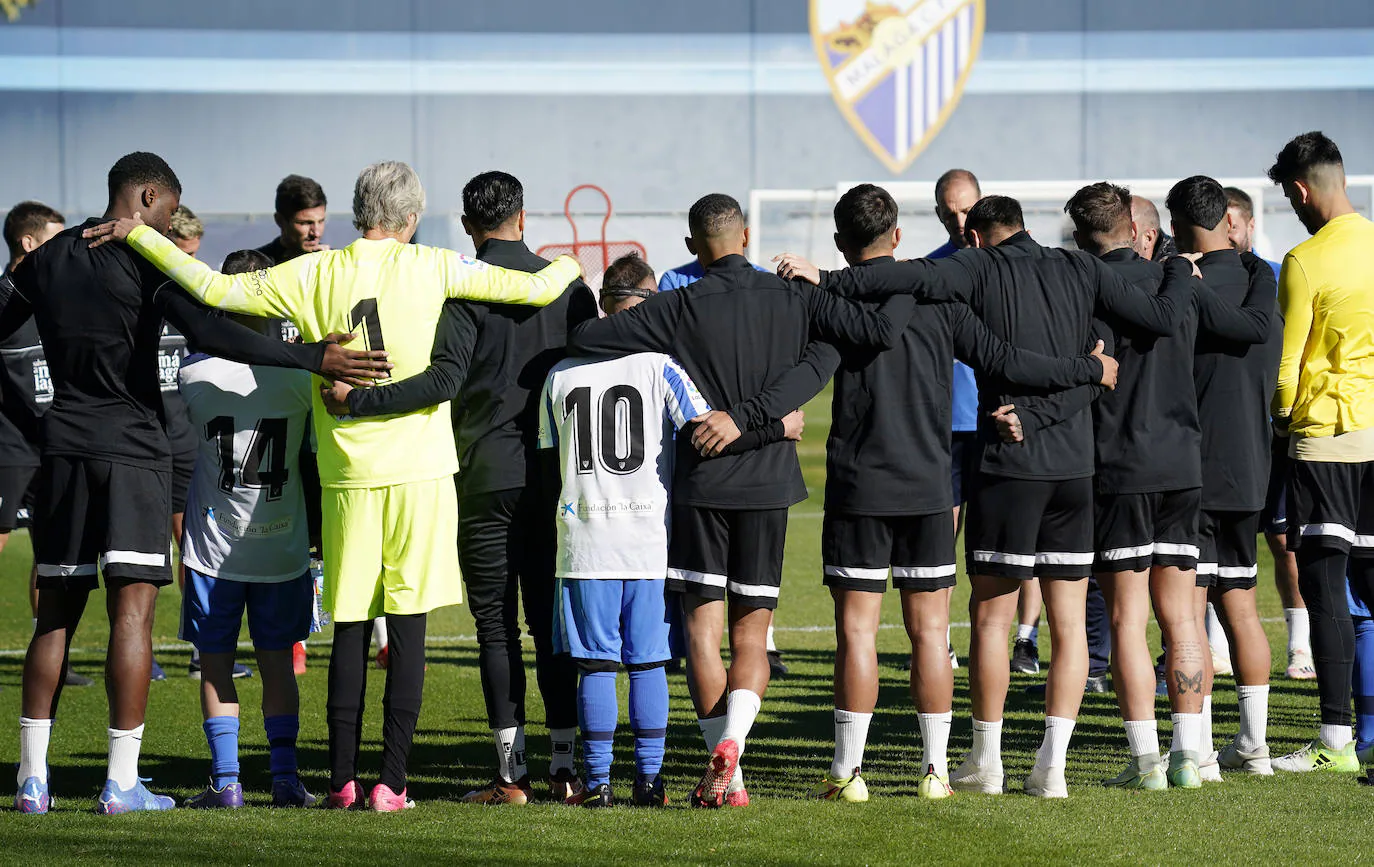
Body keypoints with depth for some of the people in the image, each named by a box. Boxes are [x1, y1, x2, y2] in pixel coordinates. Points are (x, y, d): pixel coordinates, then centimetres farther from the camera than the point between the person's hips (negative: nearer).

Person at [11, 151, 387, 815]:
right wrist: (314, 358, -25)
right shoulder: (150, 262, -9)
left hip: (62, 450, 5)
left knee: (56, 612, 9)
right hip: (133, 451, -5)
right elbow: (209, 335, -22)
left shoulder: (47, 260, 10)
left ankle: (31, 777, 7)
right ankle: (121, 783, -8)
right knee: (131, 611, -4)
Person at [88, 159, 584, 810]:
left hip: (348, 475, 2)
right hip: (420, 469, -2)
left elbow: (216, 289, 0)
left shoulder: (313, 275, 2)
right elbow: (534, 288, 0)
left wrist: (140, 236, 10)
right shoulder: (429, 268, -1)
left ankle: (342, 781, 8)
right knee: (408, 629, 1)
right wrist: (565, 267, 23)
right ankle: (391, 783, -1)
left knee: (350, 629, 8)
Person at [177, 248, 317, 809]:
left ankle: (226, 781, 1)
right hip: (282, 548, 1)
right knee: (277, 662, 11)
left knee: (216, 663, 6)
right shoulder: (298, 373, -9)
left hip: (213, 547, -1)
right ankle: (285, 778, 8)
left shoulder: (194, 373, -11)